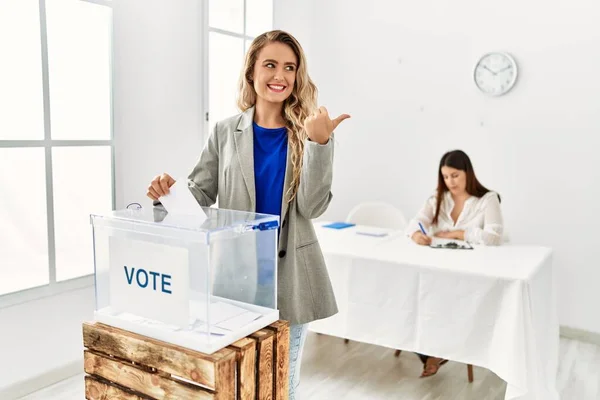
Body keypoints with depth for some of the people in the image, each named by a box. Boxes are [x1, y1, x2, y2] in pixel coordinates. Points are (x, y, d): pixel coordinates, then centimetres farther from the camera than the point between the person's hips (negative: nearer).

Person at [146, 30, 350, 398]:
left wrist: (319, 143, -23)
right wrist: (170, 192, -18)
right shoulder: (226, 131, 0)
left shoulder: (308, 133, -3)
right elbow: (201, 195, 3)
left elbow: (313, 206, -12)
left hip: (289, 272, 0)